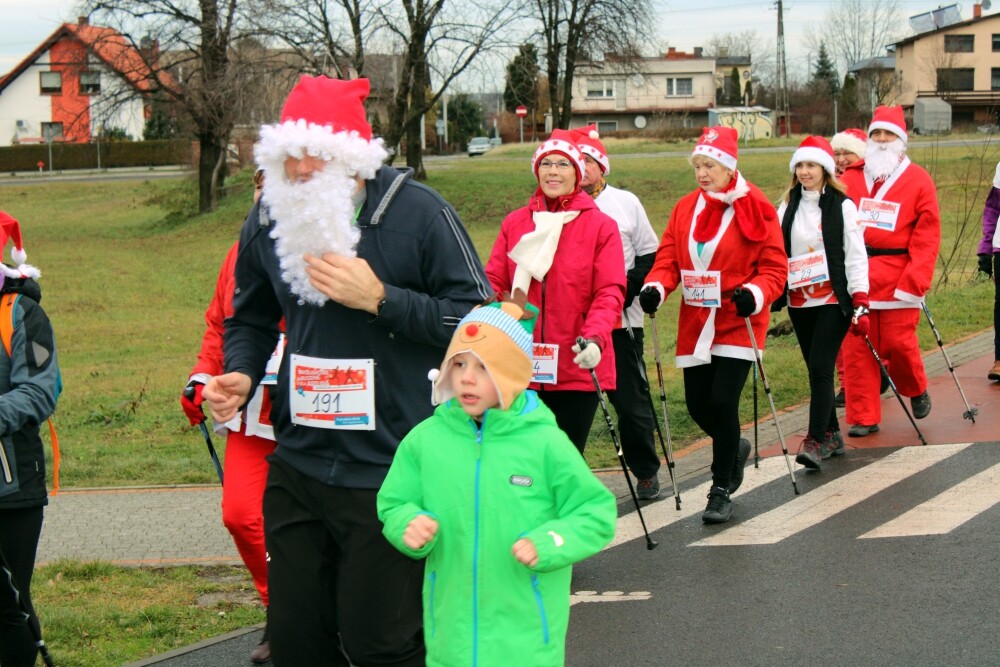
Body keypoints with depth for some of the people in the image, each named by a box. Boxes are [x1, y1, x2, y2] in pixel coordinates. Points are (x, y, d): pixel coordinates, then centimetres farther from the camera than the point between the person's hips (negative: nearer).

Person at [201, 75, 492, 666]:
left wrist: (379, 299, -18)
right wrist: (240, 377, 1)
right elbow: (251, 318, 21)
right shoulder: (269, 219, 5)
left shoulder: (417, 211, -10)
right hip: (298, 468, 5)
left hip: (392, 471, -5)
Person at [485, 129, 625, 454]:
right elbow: (494, 281, 5)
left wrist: (595, 337, -23)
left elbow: (610, 292, -6)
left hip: (577, 367, -2)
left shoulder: (601, 226, 1)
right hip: (521, 366, 2)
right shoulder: (514, 223, 9)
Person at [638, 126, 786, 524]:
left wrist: (755, 294, -25)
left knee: (722, 402, -11)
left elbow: (775, 268, -6)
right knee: (698, 405, 6)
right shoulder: (685, 209, 8)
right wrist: (656, 287, -13)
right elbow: (669, 258, 7)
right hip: (695, 324, 5)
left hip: (738, 324, -5)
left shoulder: (755, 209, -7)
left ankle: (721, 491, 4)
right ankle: (735, 449, 39)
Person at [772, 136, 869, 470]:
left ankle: (816, 441, -12)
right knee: (816, 370, 10)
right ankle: (831, 435, 21)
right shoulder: (788, 207, 10)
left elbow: (855, 255, -5)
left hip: (833, 300, -5)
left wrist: (860, 302, -11)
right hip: (799, 301, 5)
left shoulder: (842, 206, -3)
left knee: (820, 368, -13)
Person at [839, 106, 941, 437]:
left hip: (898, 280, -2)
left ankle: (916, 390, 29)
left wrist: (915, 279, -13)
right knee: (856, 347, 1)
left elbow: (927, 235, -4)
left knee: (898, 342, -3)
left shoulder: (918, 180, 2)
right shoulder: (850, 179, 9)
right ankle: (864, 417, 10)